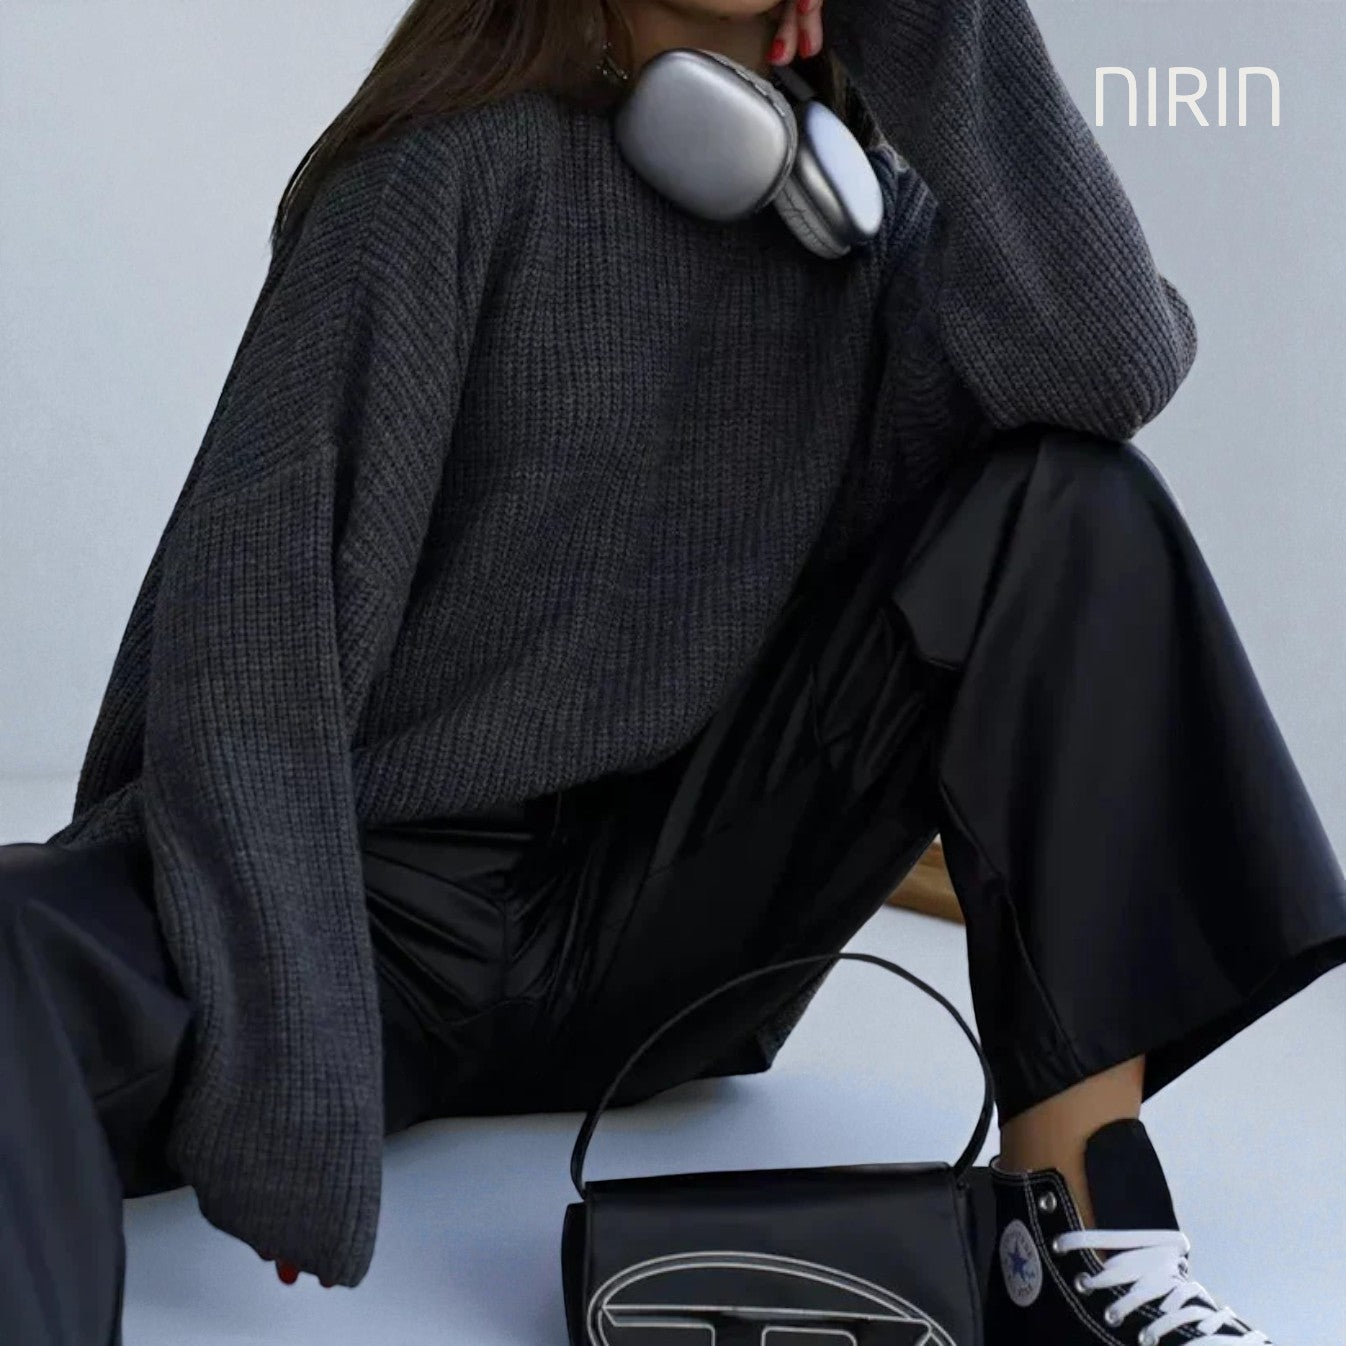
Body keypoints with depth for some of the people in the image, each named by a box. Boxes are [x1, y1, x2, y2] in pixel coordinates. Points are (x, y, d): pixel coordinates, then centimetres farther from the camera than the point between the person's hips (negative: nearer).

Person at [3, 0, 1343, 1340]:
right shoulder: (462, 165, -10)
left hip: (657, 915, 5)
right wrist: (293, 1084, -28)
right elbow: (255, 628, -18)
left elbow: (1114, 360, -16)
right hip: (371, 894, -5)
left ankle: (1085, 1217, -18)